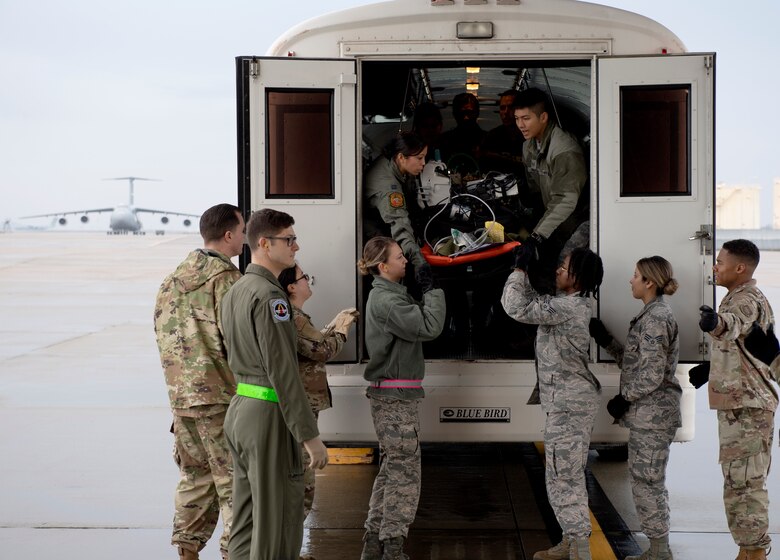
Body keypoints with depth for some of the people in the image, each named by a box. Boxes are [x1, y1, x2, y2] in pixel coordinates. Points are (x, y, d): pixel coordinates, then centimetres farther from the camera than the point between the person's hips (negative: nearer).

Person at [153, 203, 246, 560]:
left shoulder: (172, 280, 12)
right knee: (234, 481, -1)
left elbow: (162, 334, 17)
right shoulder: (226, 279, -13)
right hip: (220, 396, -8)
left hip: (180, 394, 8)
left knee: (195, 477, 17)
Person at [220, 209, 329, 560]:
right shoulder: (269, 296, -16)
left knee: (247, 523, 13)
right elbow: (282, 371, -20)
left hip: (239, 410, 9)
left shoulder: (233, 293, 13)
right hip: (269, 416, -9)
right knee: (278, 527, -3)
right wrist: (310, 436, -18)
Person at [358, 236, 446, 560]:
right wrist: (433, 290, -11)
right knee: (405, 471, -6)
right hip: (395, 395, -10)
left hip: (390, 394, 10)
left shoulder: (386, 294, 16)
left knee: (391, 468, 14)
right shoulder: (387, 300, -17)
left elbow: (416, 327, 11)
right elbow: (429, 328, -23)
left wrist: (426, 293, 1)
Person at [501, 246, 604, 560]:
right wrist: (523, 273, 15)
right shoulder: (570, 303, 11)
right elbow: (534, 304, 24)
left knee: (562, 477, -8)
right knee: (568, 475, 17)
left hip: (568, 403, -10)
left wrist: (518, 270, -8)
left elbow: (516, 308, -19)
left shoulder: (567, 307, -20)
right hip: (570, 400, 10)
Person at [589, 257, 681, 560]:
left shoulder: (656, 319, -16)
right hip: (650, 414, 10)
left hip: (652, 414, -10)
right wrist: (606, 341, 12)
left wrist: (623, 398, -11)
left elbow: (651, 375, -20)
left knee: (646, 483, -4)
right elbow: (634, 362, 16)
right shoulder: (653, 315, 15)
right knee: (649, 482, 15)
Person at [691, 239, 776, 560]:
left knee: (745, 483, -8)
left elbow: (733, 322, -42)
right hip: (736, 404, 11)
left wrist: (716, 322, -63)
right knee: (738, 482, 15)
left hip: (747, 405, -11)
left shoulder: (748, 301, -17)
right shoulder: (737, 299, 16)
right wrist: (710, 368, 16)